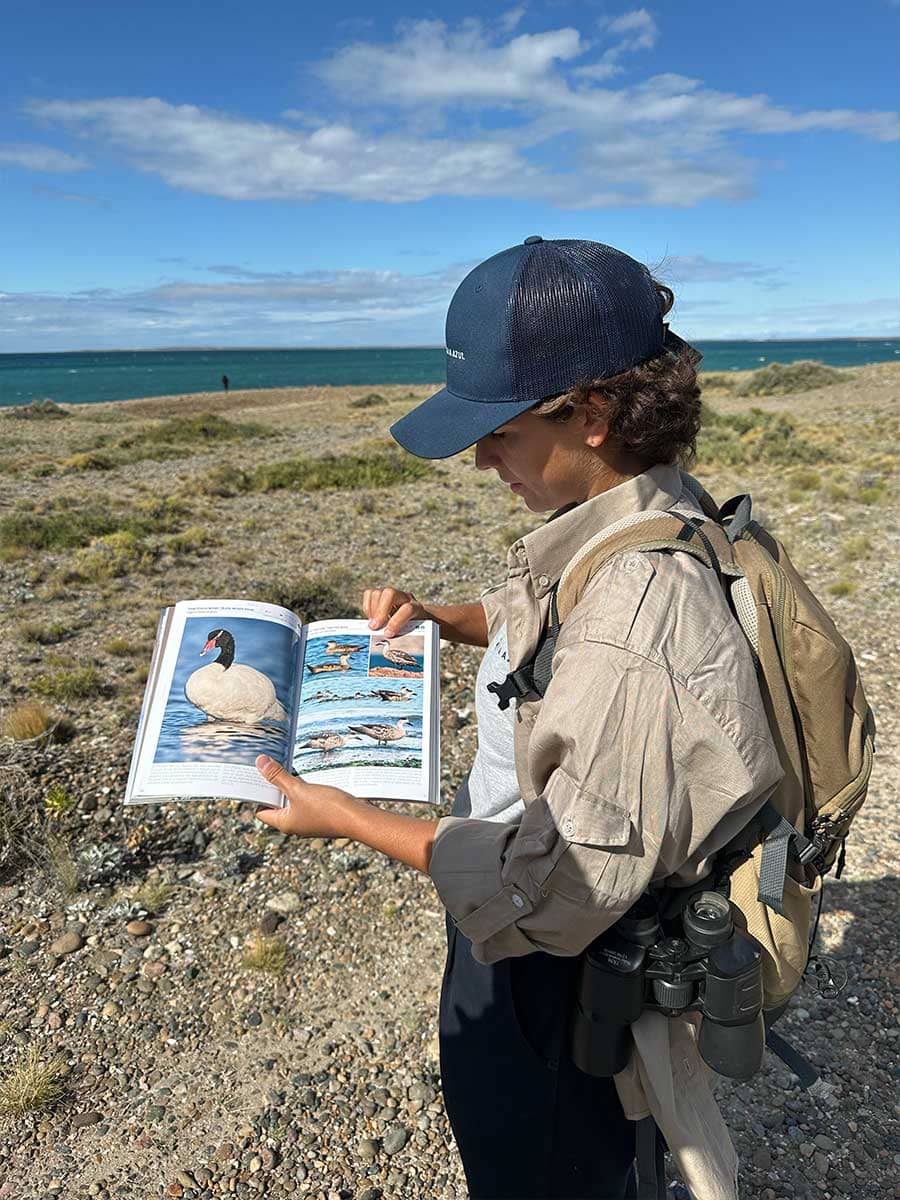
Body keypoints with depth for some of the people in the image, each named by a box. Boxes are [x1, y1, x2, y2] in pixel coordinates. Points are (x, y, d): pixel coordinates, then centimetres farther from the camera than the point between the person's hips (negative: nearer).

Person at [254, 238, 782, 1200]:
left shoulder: (641, 599, -38)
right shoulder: (604, 523, -8)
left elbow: (561, 883, -31)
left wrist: (349, 821, -22)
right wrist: (438, 618, -2)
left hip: (552, 954, -8)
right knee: (483, 1104, 35)